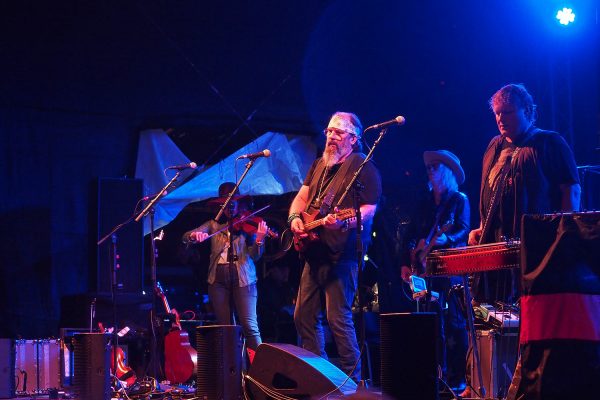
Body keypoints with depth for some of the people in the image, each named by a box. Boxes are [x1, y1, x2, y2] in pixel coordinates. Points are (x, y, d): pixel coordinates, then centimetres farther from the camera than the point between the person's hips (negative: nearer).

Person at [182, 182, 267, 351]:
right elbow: (186, 237, 3)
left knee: (250, 326, -12)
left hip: (242, 279, -3)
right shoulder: (214, 225, 13)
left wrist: (259, 239, -23)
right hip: (218, 279, 3)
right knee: (225, 328, 4)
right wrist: (195, 235, -20)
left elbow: (254, 256, -3)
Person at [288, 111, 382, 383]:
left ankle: (352, 379, -6)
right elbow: (302, 196, 21)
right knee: (304, 316, 10)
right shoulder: (319, 165, 19)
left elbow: (369, 209, -12)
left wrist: (343, 222, -29)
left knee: (338, 318, -12)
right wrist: (295, 217, 0)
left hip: (341, 253, -9)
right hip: (314, 251, 9)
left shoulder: (363, 167, -5)